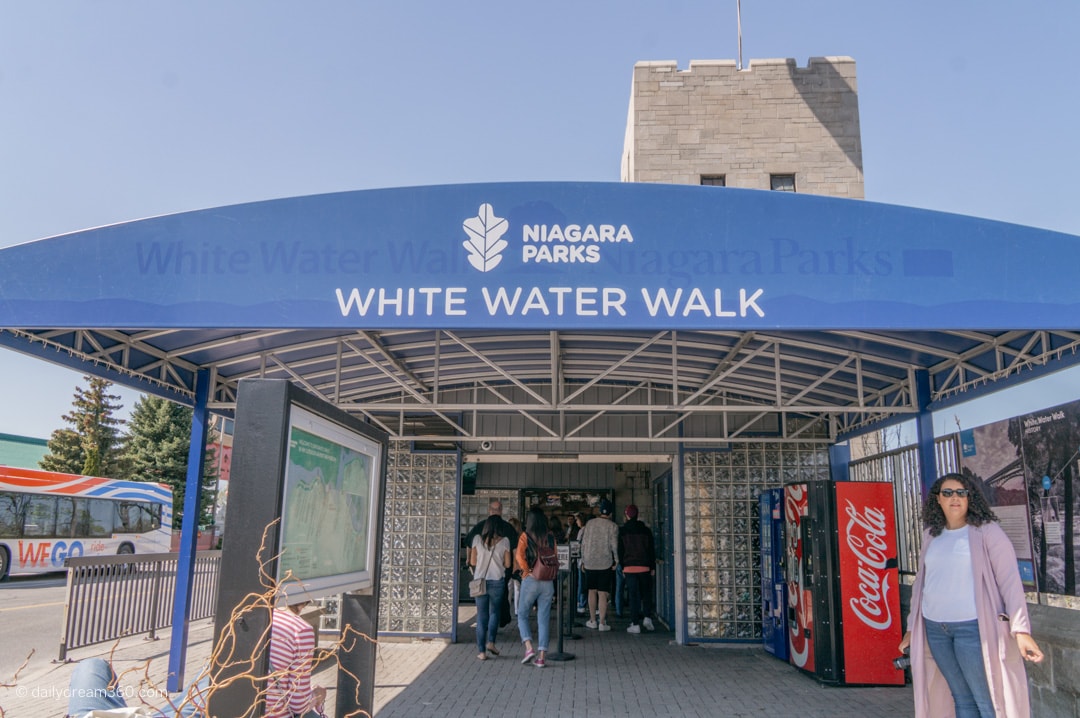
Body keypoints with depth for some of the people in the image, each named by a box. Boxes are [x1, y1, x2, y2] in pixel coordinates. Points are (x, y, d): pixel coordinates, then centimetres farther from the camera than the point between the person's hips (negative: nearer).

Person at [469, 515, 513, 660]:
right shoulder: (504, 541, -4)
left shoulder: (477, 539, -2)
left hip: (480, 581, 1)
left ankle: (482, 651, 6)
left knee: (481, 615, 6)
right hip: (497, 581, -1)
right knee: (494, 612, 17)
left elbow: (472, 562, 2)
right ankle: (490, 642, 3)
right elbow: (507, 564, 0)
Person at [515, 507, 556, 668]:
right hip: (548, 582, 3)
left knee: (522, 615, 13)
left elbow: (519, 555, -18)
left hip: (530, 581, -3)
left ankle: (529, 648, -4)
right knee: (544, 619, 8)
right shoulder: (550, 537, 3)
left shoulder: (526, 536, -6)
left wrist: (527, 571, -7)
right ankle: (541, 657, 7)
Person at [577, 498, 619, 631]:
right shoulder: (613, 526, -6)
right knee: (603, 594, 0)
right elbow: (614, 545, -9)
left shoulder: (589, 524, 4)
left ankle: (593, 620, 18)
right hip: (605, 563, -3)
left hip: (590, 563, 3)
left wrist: (583, 560, 14)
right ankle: (602, 622, 0)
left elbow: (583, 543, 6)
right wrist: (616, 560, 4)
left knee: (592, 591, 13)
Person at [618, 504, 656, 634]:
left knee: (633, 595, 2)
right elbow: (651, 550, 5)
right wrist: (653, 567, 9)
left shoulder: (622, 531, 0)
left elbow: (620, 551, 1)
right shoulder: (645, 530, 4)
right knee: (647, 593, 16)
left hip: (629, 567, -1)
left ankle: (635, 624, 1)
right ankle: (647, 617, 3)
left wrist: (623, 567, 8)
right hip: (645, 566, 1)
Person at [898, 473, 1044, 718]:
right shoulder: (931, 535, 11)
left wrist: (1021, 629, -19)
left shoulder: (986, 531, -4)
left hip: (973, 626, -5)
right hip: (935, 628, 5)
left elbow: (1009, 579, -9)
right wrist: (911, 628, 18)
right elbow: (922, 581, 17)